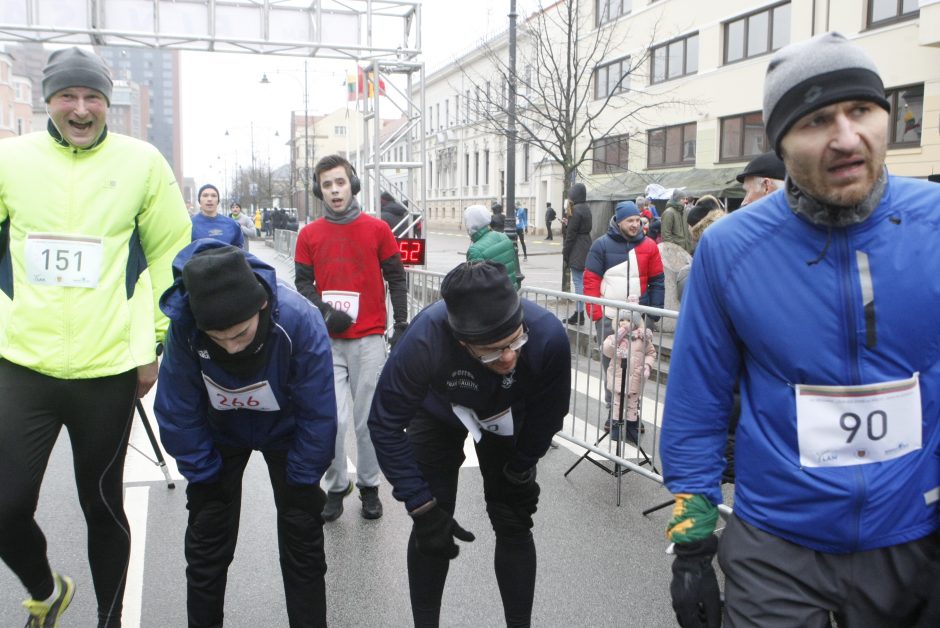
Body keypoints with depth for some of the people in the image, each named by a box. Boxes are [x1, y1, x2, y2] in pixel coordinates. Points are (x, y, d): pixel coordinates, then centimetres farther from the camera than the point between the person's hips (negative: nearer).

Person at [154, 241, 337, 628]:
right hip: (221, 433, 1)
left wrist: (302, 480, -16)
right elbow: (177, 411, -18)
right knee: (207, 543, 6)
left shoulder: (300, 321, -38)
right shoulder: (183, 324, -33)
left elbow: (318, 414, -25)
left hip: (285, 430, -1)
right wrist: (202, 475, -11)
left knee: (303, 541, 2)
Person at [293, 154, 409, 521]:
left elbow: (396, 279, 6)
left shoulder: (377, 229, 2)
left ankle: (369, 487, 22)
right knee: (331, 420, -2)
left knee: (368, 420, 5)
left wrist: (401, 325, 3)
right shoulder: (309, 235, 5)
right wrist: (325, 313, -11)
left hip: (369, 339, -1)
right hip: (327, 340, 1)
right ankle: (335, 488, 16)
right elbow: (302, 283, 6)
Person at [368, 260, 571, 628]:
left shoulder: (549, 337, -39)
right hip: (438, 415, -1)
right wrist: (421, 504, -29)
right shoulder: (425, 338, -43)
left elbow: (548, 415, -17)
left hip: (508, 420, 1)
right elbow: (385, 424, -29)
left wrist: (519, 471, -3)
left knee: (514, 525, 1)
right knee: (431, 527, -5)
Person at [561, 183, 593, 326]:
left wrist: (565, 252, -10)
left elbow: (571, 233, -16)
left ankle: (579, 314, -5)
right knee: (581, 281, 13)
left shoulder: (576, 210, -15)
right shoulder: (586, 208, 13)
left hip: (577, 250, -10)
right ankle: (578, 313, 19)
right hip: (585, 248, 10)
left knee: (578, 281, -7)